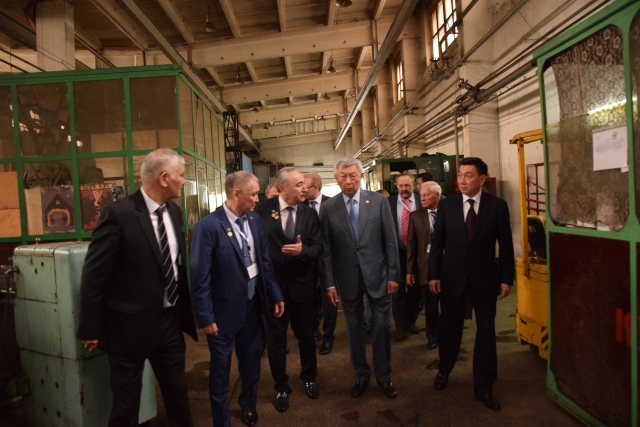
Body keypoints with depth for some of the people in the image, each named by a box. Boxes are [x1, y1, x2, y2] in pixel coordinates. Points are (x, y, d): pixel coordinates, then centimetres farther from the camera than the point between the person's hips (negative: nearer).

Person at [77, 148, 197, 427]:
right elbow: (94, 275, -15)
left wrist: (185, 310, 11)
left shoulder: (173, 211, 2)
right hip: (130, 324, -6)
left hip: (170, 320, 6)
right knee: (126, 403, 15)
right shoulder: (119, 214, -19)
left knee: (177, 394, 22)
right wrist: (90, 329, -11)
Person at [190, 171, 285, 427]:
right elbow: (200, 277, -18)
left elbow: (265, 261, 5)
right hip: (224, 311, -6)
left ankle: (248, 406, 50)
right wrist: (206, 317, -15)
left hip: (252, 307, 6)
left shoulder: (254, 220, -1)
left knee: (252, 362, 23)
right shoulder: (208, 226, -20)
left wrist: (275, 296, 7)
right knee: (220, 369, 14)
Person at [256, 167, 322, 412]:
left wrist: (303, 250, -24)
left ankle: (309, 377, 42)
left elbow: (318, 248, -4)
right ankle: (281, 387, 32)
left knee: (306, 334, 18)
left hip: (301, 283, 2)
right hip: (271, 283, -2)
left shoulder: (310, 213, -2)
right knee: (275, 338, 12)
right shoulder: (262, 209, -10)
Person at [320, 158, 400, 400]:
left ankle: (384, 376, 29)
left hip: (377, 275, 0)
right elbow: (326, 249, -2)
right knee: (354, 329, 13)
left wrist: (394, 274, -4)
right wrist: (329, 283, -3)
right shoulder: (329, 207, -3)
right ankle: (361, 375, 32)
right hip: (347, 278, 1)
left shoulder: (379, 201, -4)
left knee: (381, 327, 9)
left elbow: (390, 240, -2)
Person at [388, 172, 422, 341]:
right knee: (398, 290, 8)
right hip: (397, 252, -1)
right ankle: (400, 325, 23)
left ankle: (411, 321, 34)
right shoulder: (389, 202, -3)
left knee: (415, 289, 14)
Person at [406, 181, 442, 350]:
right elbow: (412, 244, 3)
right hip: (426, 266, 1)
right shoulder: (415, 216, 3)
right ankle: (432, 336, 30)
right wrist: (410, 270, 1)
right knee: (430, 305, 10)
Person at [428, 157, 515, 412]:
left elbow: (505, 244, -1)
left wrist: (506, 278, -3)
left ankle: (483, 387, 24)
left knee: (486, 331, 8)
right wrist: (433, 274, -4)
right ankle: (444, 371, 37)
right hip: (452, 276, 1)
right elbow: (436, 242, -1)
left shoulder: (497, 206, -5)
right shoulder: (446, 205, -2)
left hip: (485, 277, 0)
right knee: (449, 327, 13)